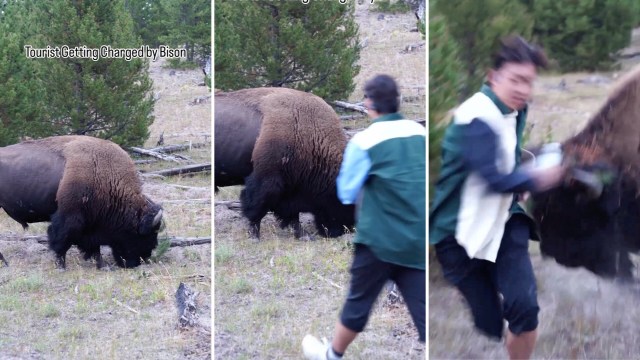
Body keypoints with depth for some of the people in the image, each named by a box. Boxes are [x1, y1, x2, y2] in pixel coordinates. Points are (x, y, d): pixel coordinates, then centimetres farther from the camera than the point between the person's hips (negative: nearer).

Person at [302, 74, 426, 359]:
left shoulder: (364, 140, -8)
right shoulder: (420, 133, 2)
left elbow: (346, 193, 1)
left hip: (380, 239, -3)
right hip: (419, 241, 3)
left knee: (358, 302, 16)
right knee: (423, 314, 0)